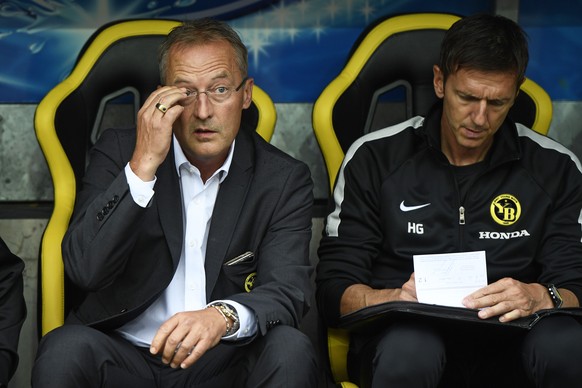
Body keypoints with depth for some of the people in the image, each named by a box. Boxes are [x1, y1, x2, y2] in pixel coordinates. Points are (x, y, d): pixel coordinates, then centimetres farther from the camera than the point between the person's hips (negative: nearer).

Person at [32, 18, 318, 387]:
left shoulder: (285, 179, 0)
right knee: (66, 349, -31)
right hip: (122, 354, 0)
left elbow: (288, 291, -12)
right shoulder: (119, 152, 0)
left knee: (291, 350, -29)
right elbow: (84, 270, -13)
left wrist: (224, 316, -35)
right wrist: (144, 165, -22)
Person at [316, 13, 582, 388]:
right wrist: (394, 298, -21)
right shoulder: (374, 157, 5)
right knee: (410, 349, -39)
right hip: (403, 332, -1)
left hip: (507, 343, 2)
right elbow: (334, 290, 1)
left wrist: (540, 297, -20)